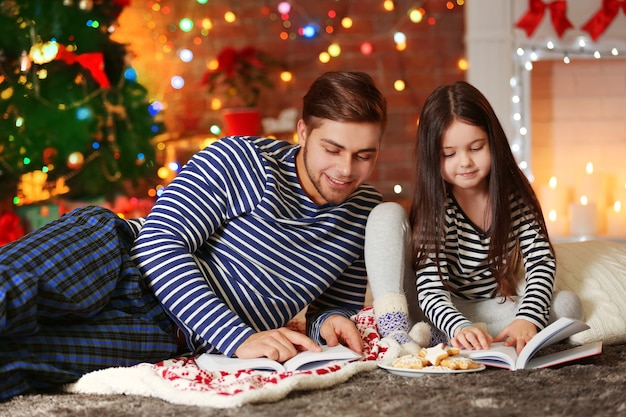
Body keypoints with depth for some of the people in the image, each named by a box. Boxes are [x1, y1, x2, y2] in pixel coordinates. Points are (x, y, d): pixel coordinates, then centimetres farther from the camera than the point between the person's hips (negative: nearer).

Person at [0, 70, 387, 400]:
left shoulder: (365, 214, 8)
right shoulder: (240, 160, -7)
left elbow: (342, 305, 21)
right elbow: (160, 243, -16)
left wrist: (330, 323, -6)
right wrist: (239, 338, -25)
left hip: (165, 339, 2)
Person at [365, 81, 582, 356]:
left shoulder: (514, 192, -7)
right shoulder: (434, 205, -17)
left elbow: (542, 260, -15)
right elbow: (431, 290, -26)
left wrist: (527, 319, -34)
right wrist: (461, 327, -47)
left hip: (485, 312, 3)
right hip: (436, 312, -3)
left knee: (568, 305, -23)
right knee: (387, 214, -20)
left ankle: (428, 336, -29)